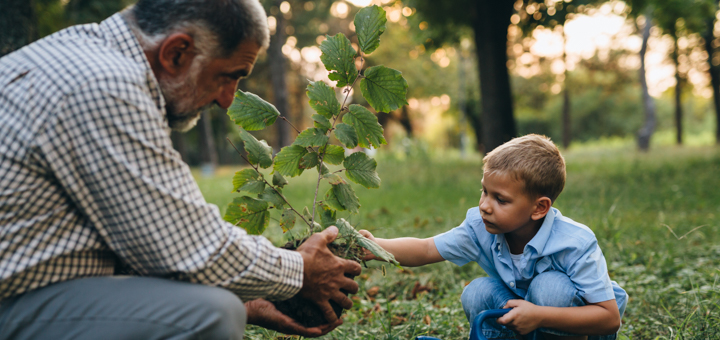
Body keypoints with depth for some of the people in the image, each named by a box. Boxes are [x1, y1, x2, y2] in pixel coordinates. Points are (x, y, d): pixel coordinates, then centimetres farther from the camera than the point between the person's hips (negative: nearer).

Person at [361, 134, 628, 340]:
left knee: (549, 286, -33)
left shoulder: (575, 243, -32)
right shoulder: (481, 229, -19)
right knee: (478, 293, -21)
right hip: (525, 314, 4)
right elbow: (425, 250, -16)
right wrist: (375, 247, -35)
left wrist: (540, 316, -39)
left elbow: (610, 317, -30)